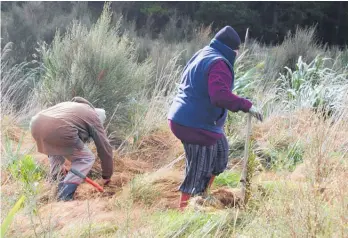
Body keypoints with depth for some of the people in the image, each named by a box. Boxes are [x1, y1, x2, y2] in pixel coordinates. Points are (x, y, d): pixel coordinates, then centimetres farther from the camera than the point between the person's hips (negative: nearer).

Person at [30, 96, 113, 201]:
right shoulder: (94, 118, 23)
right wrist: (107, 176, 35)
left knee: (56, 148, 39)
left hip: (37, 123, 8)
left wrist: (59, 164, 57)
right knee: (86, 159, 9)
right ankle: (64, 196, 0)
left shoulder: (72, 106, 42)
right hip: (58, 129, -7)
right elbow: (105, 148, 24)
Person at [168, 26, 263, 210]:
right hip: (197, 126, -11)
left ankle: (203, 196, 31)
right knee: (199, 173, -3)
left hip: (184, 119, 11)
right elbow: (221, 96, -33)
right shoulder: (218, 63, -19)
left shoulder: (202, 55, 13)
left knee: (220, 150, 26)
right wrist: (246, 105, -30)